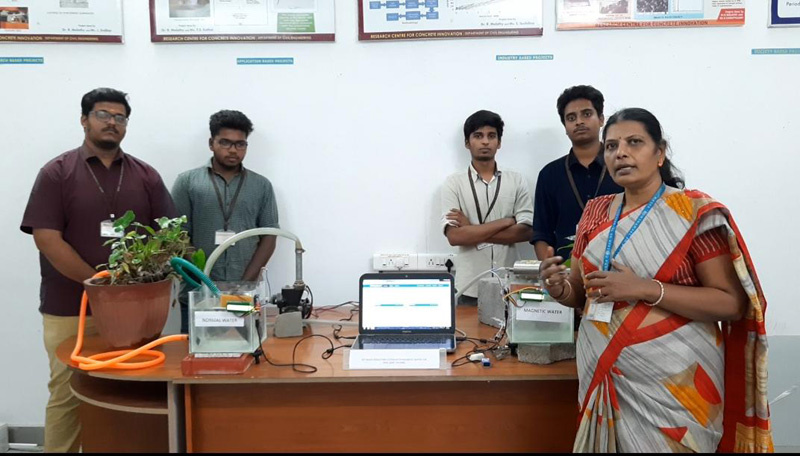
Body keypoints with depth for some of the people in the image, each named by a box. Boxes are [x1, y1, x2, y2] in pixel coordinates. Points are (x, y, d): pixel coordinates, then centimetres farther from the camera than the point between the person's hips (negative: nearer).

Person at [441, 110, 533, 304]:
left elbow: (525, 231, -4)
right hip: (470, 288, -1)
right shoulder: (453, 183, -1)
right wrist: (506, 222, -11)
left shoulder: (517, 181, 5)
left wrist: (472, 230, -10)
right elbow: (454, 235, -11)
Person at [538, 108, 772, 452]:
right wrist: (560, 288, -11)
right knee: (607, 445, 16)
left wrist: (645, 289, -23)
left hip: (670, 377, -4)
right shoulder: (596, 212, 5)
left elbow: (732, 303, -13)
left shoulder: (694, 212, -9)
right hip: (604, 372, 5)